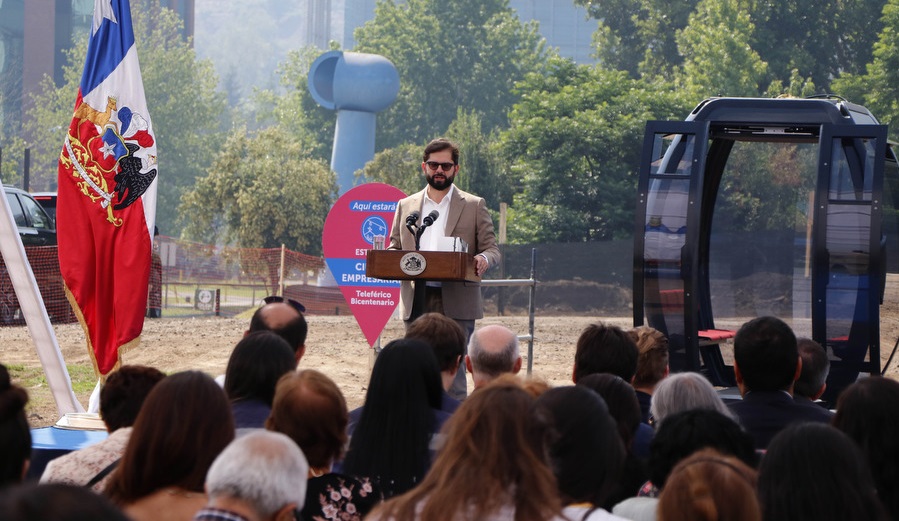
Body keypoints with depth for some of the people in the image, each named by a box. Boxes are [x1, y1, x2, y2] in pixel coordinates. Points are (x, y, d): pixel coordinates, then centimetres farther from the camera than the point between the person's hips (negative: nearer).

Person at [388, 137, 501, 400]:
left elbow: (492, 249, 6)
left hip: (456, 305, -3)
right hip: (416, 304, 3)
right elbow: (394, 247, 18)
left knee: (453, 376, -8)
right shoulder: (406, 206, 17)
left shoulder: (474, 206, 9)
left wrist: (483, 259, -18)